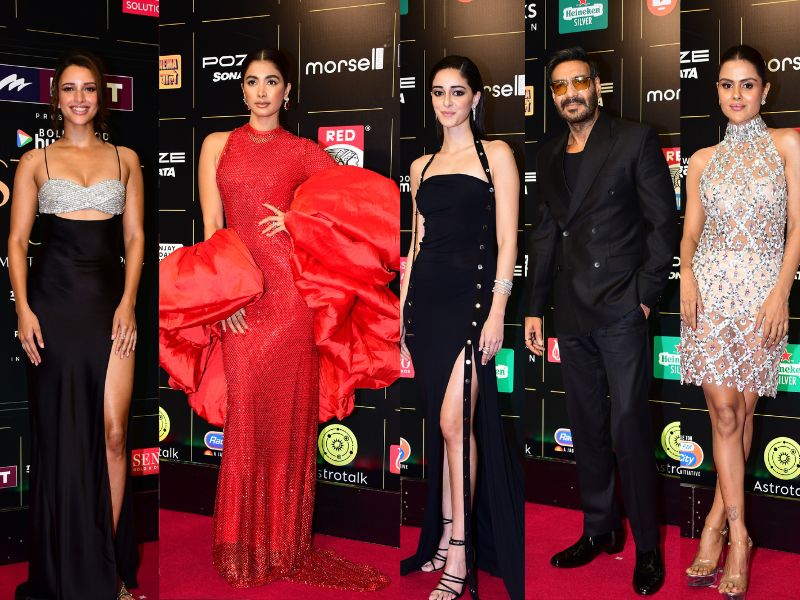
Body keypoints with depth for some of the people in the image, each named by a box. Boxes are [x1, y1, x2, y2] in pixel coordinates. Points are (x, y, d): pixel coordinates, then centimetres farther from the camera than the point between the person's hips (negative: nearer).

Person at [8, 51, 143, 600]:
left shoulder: (124, 159, 10)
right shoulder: (36, 161, 7)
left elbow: (135, 237, 7)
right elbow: (17, 241, 4)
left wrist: (127, 303, -4)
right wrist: (23, 308, -8)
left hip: (110, 303, 1)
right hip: (54, 305, -1)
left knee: (113, 432, -4)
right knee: (60, 434, 4)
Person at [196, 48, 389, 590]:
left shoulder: (303, 151, 10)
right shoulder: (218, 145, 13)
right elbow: (212, 227, 6)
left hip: (291, 285, -1)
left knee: (289, 410, 1)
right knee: (246, 411, 1)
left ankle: (284, 544, 13)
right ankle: (245, 545, 13)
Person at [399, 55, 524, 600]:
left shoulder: (496, 155, 1)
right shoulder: (422, 166, 16)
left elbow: (507, 240, -5)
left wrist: (497, 310, -14)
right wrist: (403, 314, 13)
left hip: (471, 293, -5)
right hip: (427, 295, 5)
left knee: (454, 421, -12)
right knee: (443, 424, 9)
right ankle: (445, 538, 19)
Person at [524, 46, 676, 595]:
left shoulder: (635, 141, -3)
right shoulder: (549, 158, 13)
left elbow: (664, 223, -5)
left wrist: (644, 296, -11)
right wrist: (535, 308, 12)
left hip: (621, 310, -5)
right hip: (572, 315, 6)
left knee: (628, 430, -4)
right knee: (587, 430, 12)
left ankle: (648, 546, 7)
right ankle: (599, 530, 24)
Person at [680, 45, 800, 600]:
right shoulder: (703, 160, 12)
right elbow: (690, 231, 12)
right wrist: (687, 275, -8)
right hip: (710, 287, 1)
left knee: (743, 407, 2)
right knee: (723, 407, -6)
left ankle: (718, 520, 12)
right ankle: (738, 534, -2)